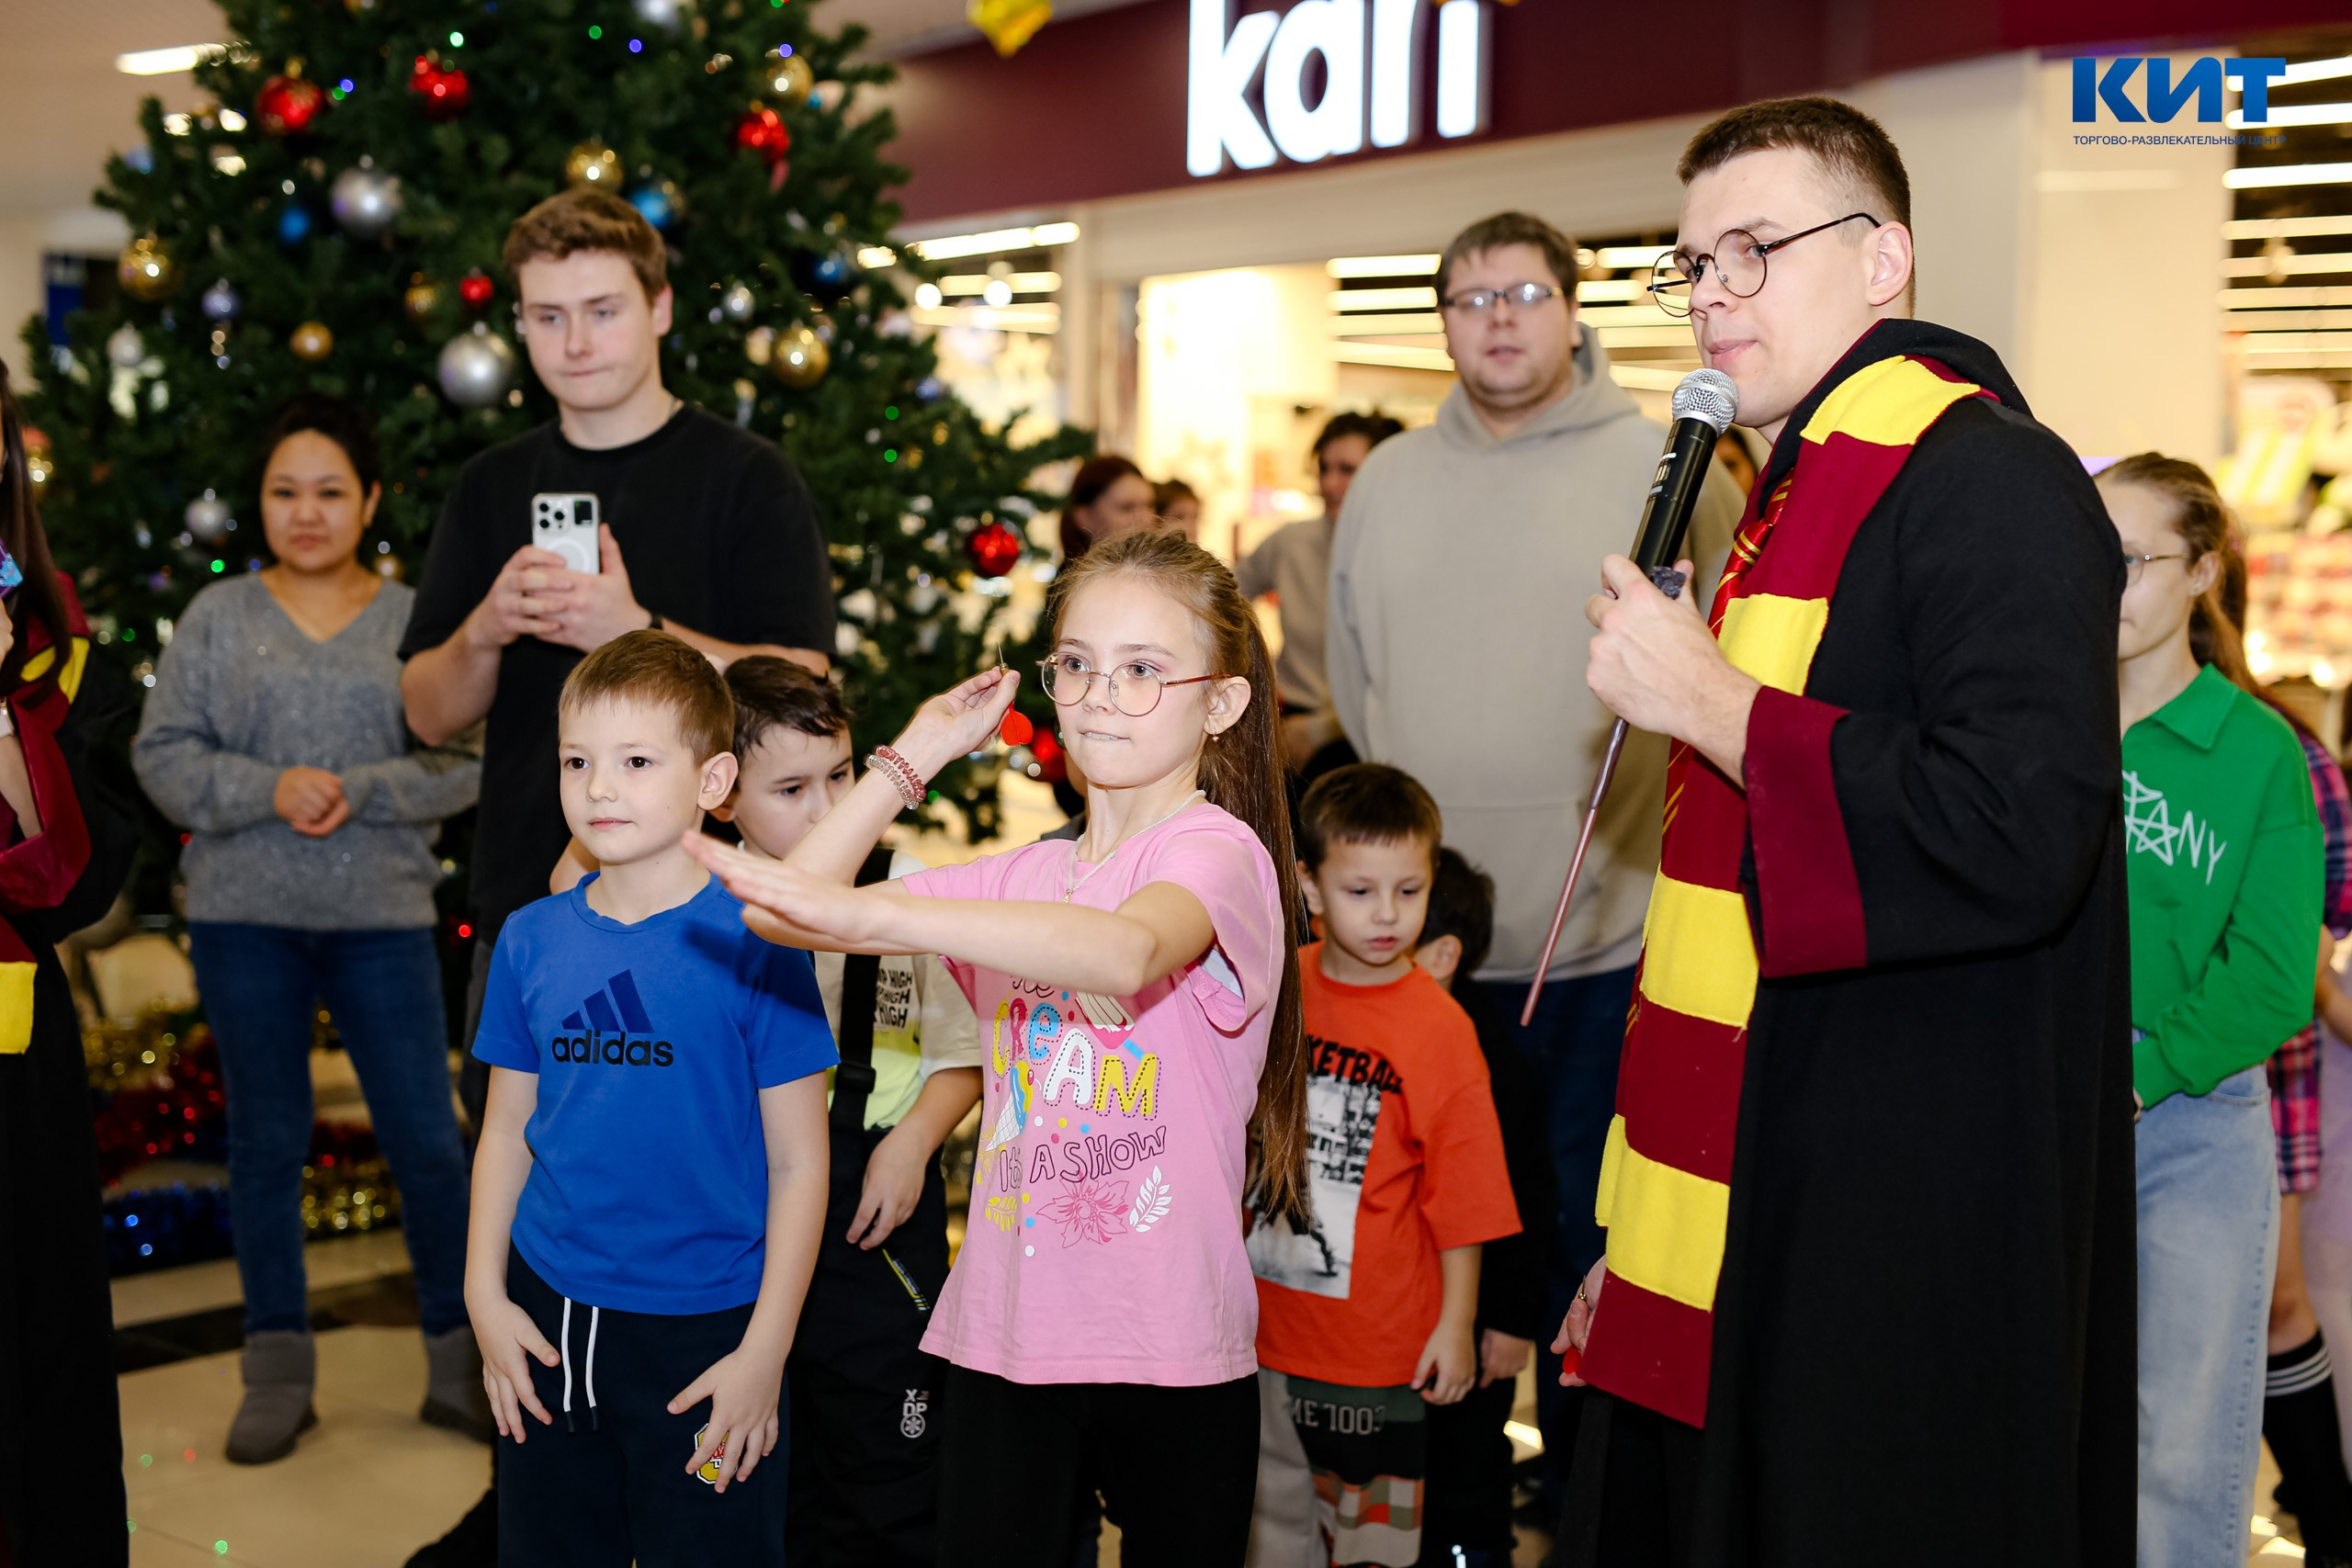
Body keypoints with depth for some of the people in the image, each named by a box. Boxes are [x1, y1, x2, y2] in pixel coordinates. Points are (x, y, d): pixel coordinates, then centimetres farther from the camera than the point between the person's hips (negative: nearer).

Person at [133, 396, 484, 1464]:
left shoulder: (417, 621, 4)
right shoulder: (217, 617, 6)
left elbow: (464, 762, -3)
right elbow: (162, 753, 1)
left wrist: (358, 792, -16)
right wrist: (268, 790, -14)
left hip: (383, 916, -1)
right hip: (243, 917, 1)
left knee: (427, 1139, 0)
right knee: (266, 1142, 10)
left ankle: (460, 1362, 15)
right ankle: (279, 1369, 22)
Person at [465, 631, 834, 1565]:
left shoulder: (752, 945, -11)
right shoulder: (532, 939, 3)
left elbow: (798, 1165, -9)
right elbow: (506, 1133, 12)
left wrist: (764, 1353, -11)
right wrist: (485, 1297, 5)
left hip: (704, 1328, -4)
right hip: (549, 1320, 4)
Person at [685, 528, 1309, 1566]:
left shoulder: (1217, 848, -8)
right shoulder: (1021, 877, 11)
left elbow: (1129, 950, -32)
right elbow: (790, 907, 9)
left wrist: (874, 914, -41)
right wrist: (912, 759, 9)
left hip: (1172, 1356, -4)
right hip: (1002, 1340, 4)